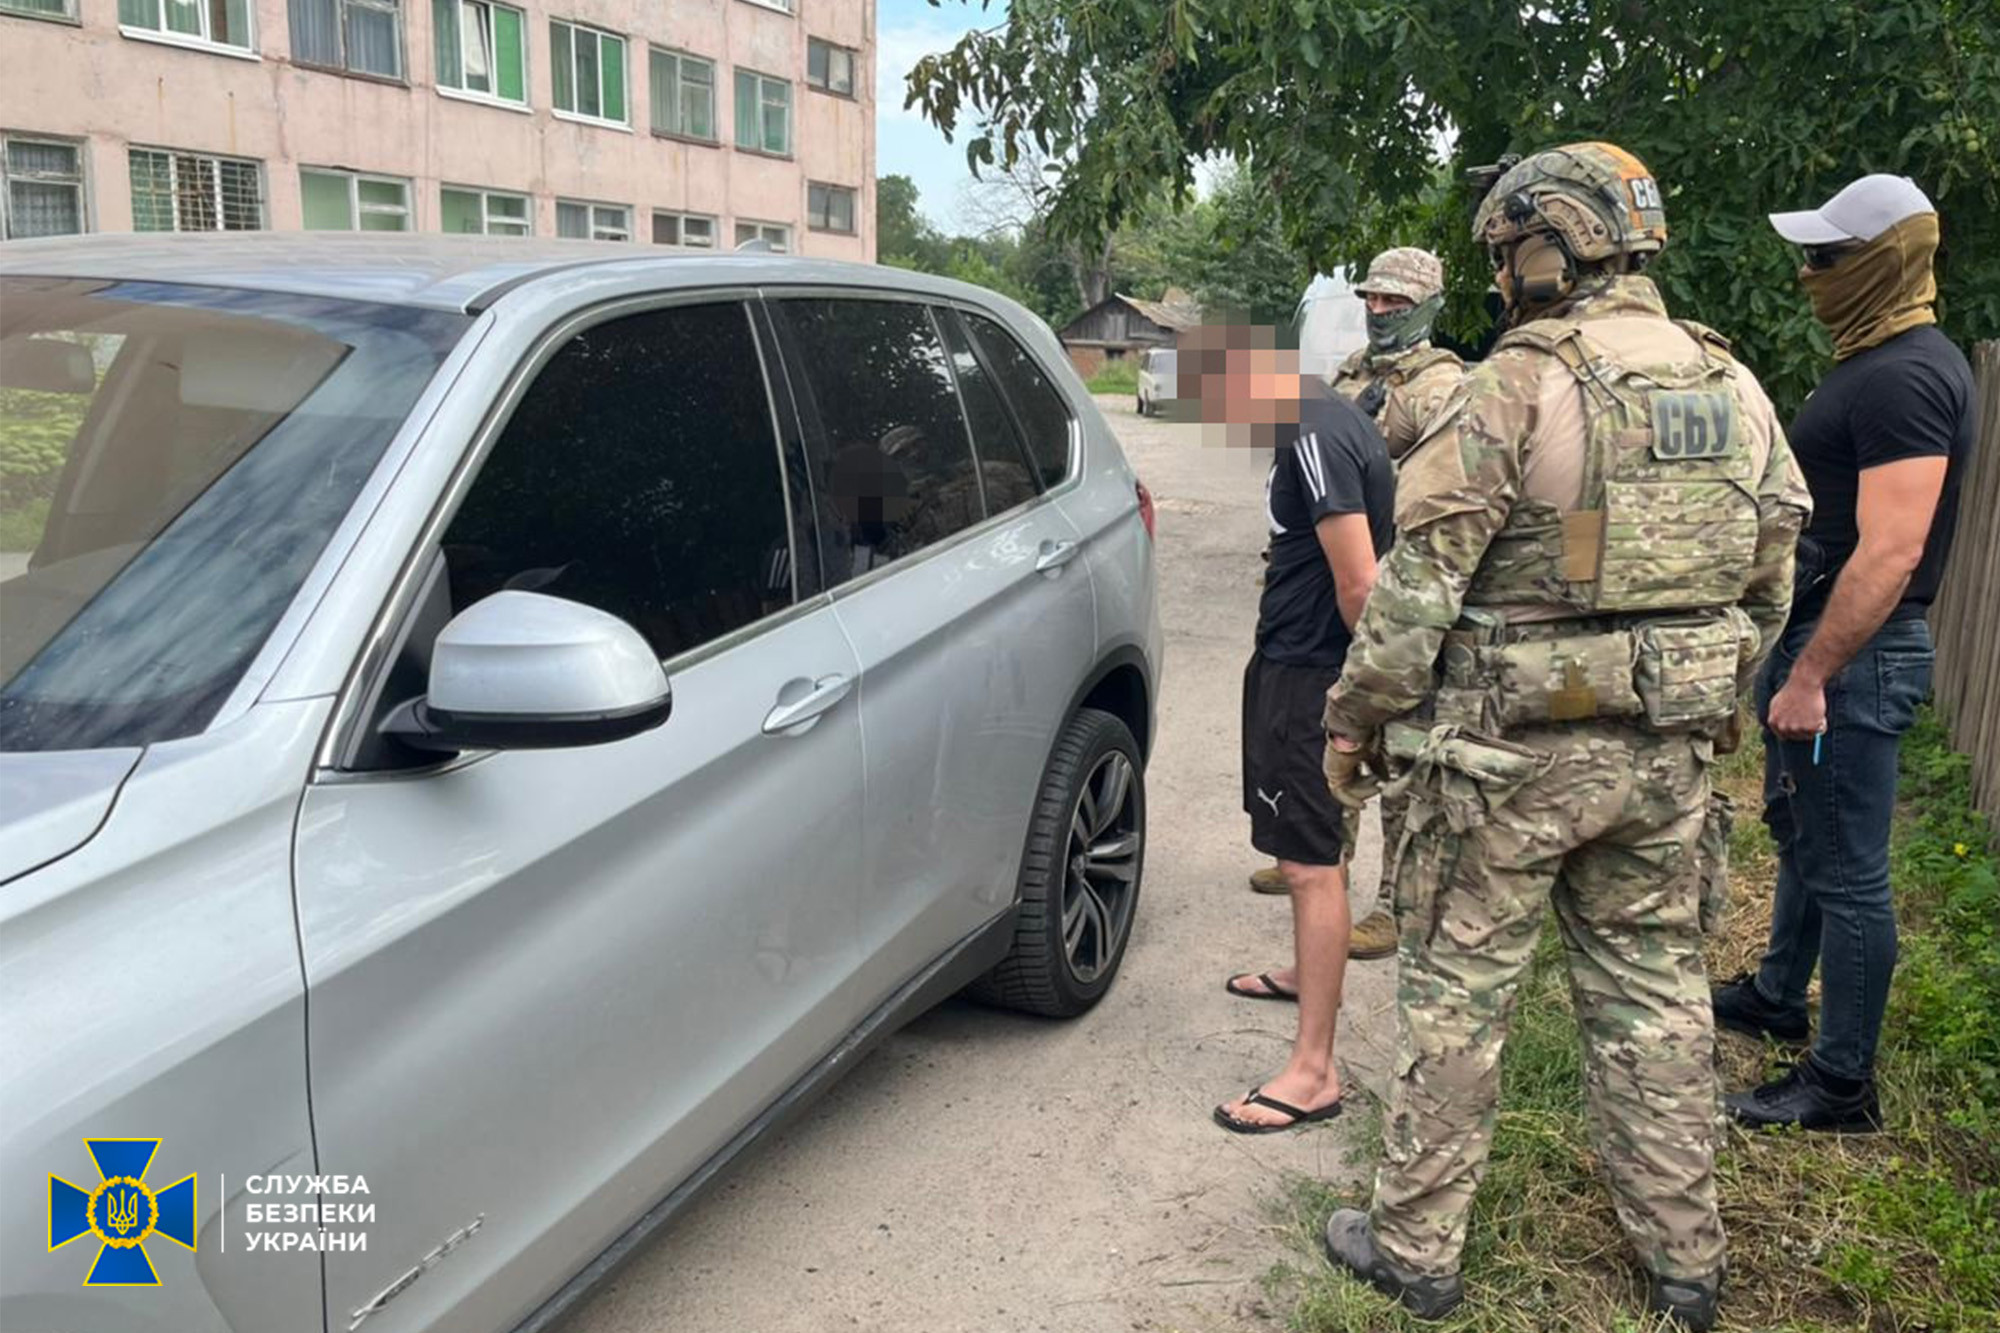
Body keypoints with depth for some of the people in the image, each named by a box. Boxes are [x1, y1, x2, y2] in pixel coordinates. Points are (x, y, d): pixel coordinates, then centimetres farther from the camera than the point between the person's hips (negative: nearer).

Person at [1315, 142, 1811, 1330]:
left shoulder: (1522, 383, -15)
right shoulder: (1735, 389, 6)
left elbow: (1422, 579, -16)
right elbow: (1770, 587, 12)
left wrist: (1357, 717, -5)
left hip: (1512, 752, -6)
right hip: (1668, 754, 6)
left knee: (1457, 998, 7)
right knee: (1656, 992, 18)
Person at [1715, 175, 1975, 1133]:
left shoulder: (1905, 377, -19)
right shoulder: (1875, 362, 13)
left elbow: (1888, 556, -26)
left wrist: (1811, 677, -24)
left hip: (1853, 658, -11)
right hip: (1819, 638, 11)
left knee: (1847, 867, -1)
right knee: (1798, 832, 23)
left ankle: (1841, 1086, 11)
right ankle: (1777, 997, 42)